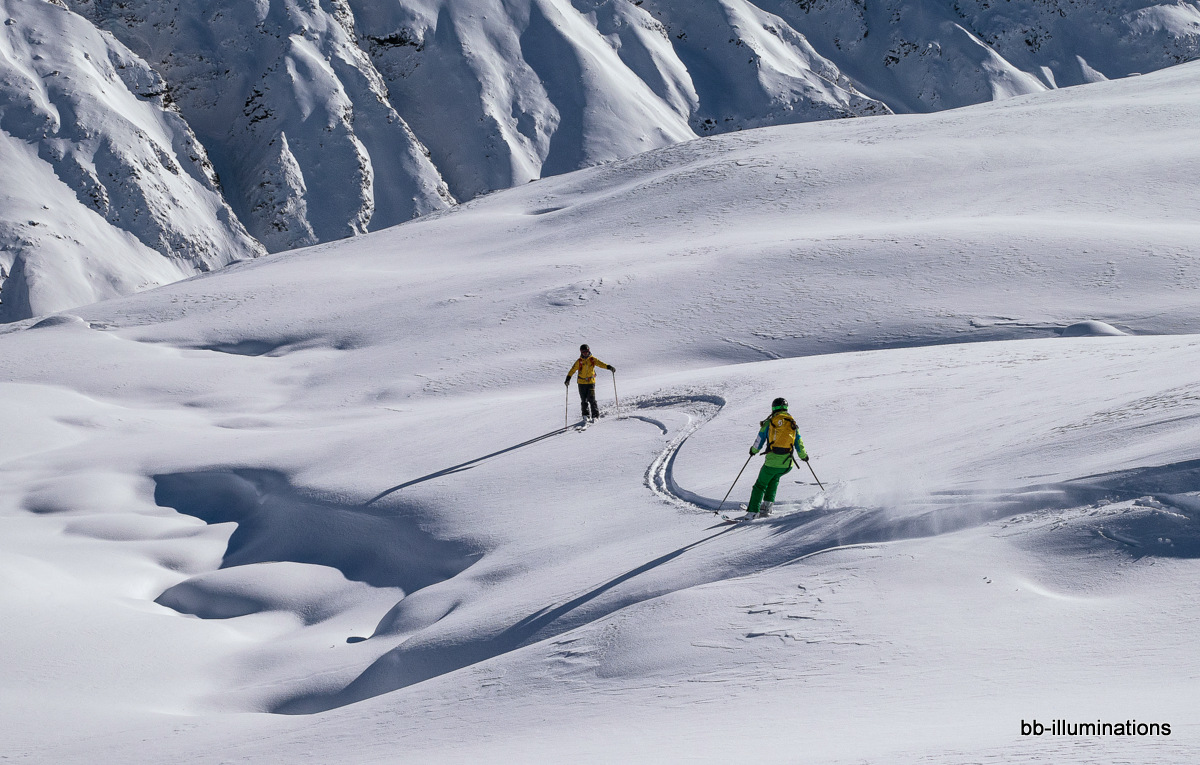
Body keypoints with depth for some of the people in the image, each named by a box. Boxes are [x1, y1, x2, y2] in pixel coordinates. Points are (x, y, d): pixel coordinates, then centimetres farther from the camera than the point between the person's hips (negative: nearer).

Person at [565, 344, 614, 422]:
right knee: (584, 400, 3)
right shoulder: (579, 361, -1)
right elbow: (573, 370, -7)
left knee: (591, 399, -10)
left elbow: (601, 364, -9)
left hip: (591, 382, -1)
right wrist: (568, 378, -19)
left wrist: (609, 367, -26)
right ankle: (586, 415, 16)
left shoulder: (592, 359, 0)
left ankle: (595, 415, -4)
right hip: (582, 383, 1)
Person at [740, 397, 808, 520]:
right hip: (788, 463, 3)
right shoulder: (793, 424, 7)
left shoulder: (769, 423, 1)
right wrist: (803, 456, 31)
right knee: (774, 478, 30)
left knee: (760, 485, 9)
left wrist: (753, 450, 27)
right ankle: (767, 506, 22)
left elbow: (759, 442, 6)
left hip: (772, 461, -3)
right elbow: (799, 444, 12)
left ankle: (752, 512, 1)